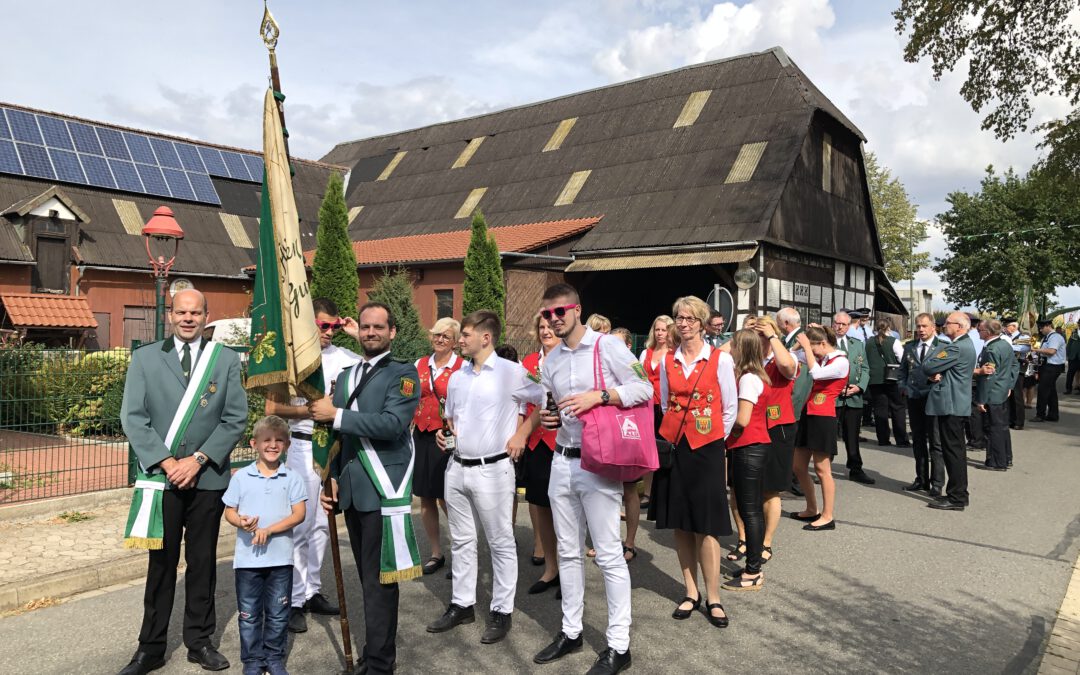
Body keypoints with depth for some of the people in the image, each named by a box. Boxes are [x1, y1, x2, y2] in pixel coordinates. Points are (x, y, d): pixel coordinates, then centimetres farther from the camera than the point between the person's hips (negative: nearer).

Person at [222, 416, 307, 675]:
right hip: (247, 558, 0)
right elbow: (229, 511, 3)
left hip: (281, 558, 0)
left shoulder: (292, 478, -3)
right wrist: (241, 522, -19)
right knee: (249, 613, 11)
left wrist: (268, 530, -18)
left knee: (278, 613, 11)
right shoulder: (241, 477, 0)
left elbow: (298, 514, -7)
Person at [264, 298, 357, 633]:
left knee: (323, 523, 14)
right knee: (300, 525, -1)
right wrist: (310, 410, -14)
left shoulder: (340, 356, 6)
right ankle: (293, 601, 11)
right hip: (303, 446, -5)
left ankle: (312, 591, 27)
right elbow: (272, 408, -5)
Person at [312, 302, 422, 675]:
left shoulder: (403, 373, -5)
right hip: (351, 490, 7)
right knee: (367, 577, 16)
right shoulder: (345, 375, 16)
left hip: (382, 490, -7)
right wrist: (331, 477, 12)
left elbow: (393, 423, -20)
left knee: (379, 581, -2)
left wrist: (336, 414, -16)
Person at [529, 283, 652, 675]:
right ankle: (571, 631, 30)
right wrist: (541, 417, -2)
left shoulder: (608, 347, -8)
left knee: (609, 556, 0)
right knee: (568, 552, 15)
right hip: (562, 462, 6)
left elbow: (644, 389, -10)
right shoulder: (550, 361, 10)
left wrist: (598, 396, -21)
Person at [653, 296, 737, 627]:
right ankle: (691, 591, 21)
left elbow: (730, 409, 2)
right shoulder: (667, 361, 7)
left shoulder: (721, 359, -3)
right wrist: (675, 431, 12)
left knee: (706, 525, -2)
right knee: (679, 522, 8)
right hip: (674, 446, 4)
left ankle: (713, 597, 11)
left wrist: (714, 438, 5)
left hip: (707, 448, -4)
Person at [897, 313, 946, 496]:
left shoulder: (943, 347, -3)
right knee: (918, 441, 12)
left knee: (935, 442, -1)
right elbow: (903, 369, 18)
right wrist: (903, 386, 5)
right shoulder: (909, 347, 13)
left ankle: (937, 484, 6)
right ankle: (921, 480, 21)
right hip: (913, 398, 5)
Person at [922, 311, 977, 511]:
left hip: (950, 404, -11)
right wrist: (938, 375, -3)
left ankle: (956, 498, 0)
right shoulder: (965, 344, 15)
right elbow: (942, 368, 18)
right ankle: (958, 493, 24)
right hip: (956, 403, 11)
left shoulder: (957, 348, -19)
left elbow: (928, 367, -20)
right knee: (956, 450, 16)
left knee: (953, 451, -5)